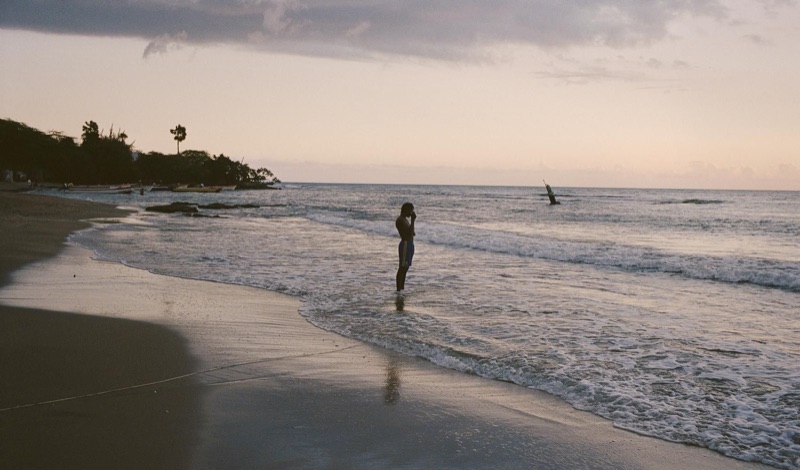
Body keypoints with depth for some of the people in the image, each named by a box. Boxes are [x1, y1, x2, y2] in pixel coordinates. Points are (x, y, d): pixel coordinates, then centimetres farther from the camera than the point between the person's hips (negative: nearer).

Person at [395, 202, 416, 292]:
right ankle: (398, 290, -5)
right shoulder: (400, 220, -14)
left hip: (410, 245, 10)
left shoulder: (405, 219, 16)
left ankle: (402, 288, 21)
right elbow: (409, 233, -22)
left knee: (405, 268, 14)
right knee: (402, 268, -7)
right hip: (405, 245, -10)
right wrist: (413, 220, -21)